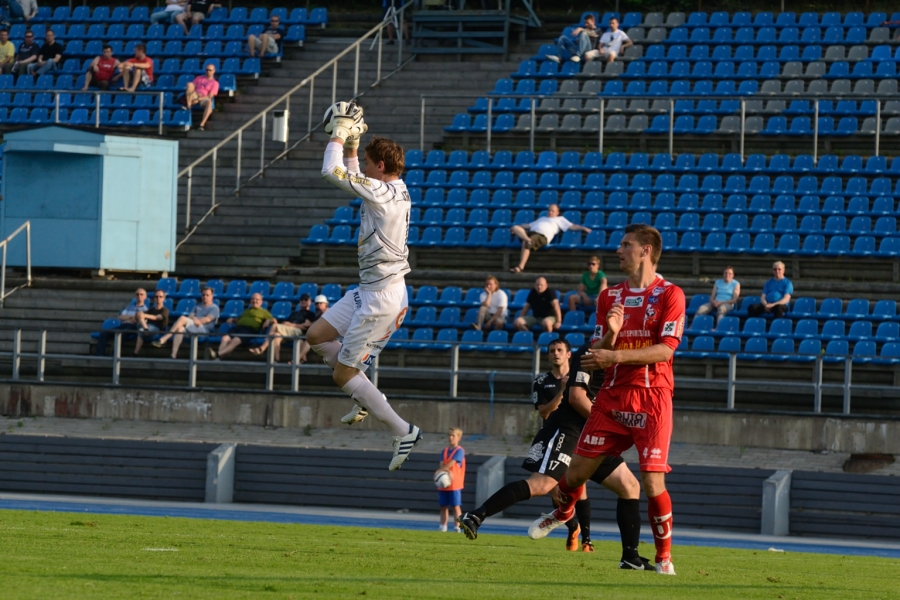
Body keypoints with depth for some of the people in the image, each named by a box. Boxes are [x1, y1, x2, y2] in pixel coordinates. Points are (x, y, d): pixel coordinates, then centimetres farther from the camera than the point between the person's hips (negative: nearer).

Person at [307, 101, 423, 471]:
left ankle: (402, 431, 1)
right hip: (369, 291, 10)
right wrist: (351, 145, 17)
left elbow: (332, 172, -21)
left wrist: (339, 135, -8)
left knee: (343, 374, -4)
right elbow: (352, 179, 27)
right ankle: (366, 397, 20)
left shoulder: (381, 191, -21)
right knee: (317, 336, 17)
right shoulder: (396, 189, 8)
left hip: (381, 298, -10)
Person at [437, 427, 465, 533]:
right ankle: (443, 526, 14)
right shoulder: (445, 451, 13)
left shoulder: (459, 451, -6)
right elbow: (442, 466, 2)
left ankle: (457, 527, -5)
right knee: (443, 506, 9)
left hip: (455, 484, -6)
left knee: (455, 506, -6)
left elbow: (450, 464, -15)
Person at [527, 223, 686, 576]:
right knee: (578, 470, 8)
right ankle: (563, 512, 41)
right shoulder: (609, 297, 13)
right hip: (612, 398, 5)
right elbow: (598, 351, 10)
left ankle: (664, 556, 3)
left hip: (651, 399, -5)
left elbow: (665, 350, -14)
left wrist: (616, 355, -21)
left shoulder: (669, 295, -3)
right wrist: (609, 333, -12)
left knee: (652, 481, -12)